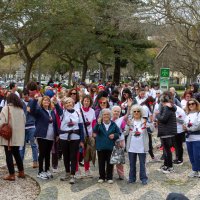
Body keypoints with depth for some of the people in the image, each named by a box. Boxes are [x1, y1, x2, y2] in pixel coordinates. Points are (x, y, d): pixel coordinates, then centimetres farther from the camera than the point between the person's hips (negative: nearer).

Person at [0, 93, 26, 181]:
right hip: (18, 135, 6)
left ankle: (11, 175, 3)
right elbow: (24, 121, 10)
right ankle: (21, 172, 21)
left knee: (9, 155, 2)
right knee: (16, 153, 18)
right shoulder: (21, 109, 7)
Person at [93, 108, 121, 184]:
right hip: (100, 146, 0)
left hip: (110, 146, 1)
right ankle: (101, 177, 19)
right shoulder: (99, 124, -3)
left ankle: (109, 177, 17)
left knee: (110, 162, 6)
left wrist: (114, 135, -12)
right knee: (101, 162, 8)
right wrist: (98, 124, -35)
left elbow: (118, 133, 9)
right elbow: (95, 131, -21)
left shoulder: (113, 124, 2)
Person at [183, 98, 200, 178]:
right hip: (189, 138, 7)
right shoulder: (187, 114, 14)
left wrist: (188, 128, -10)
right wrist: (185, 127, -3)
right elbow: (185, 124, 19)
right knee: (191, 155, 11)